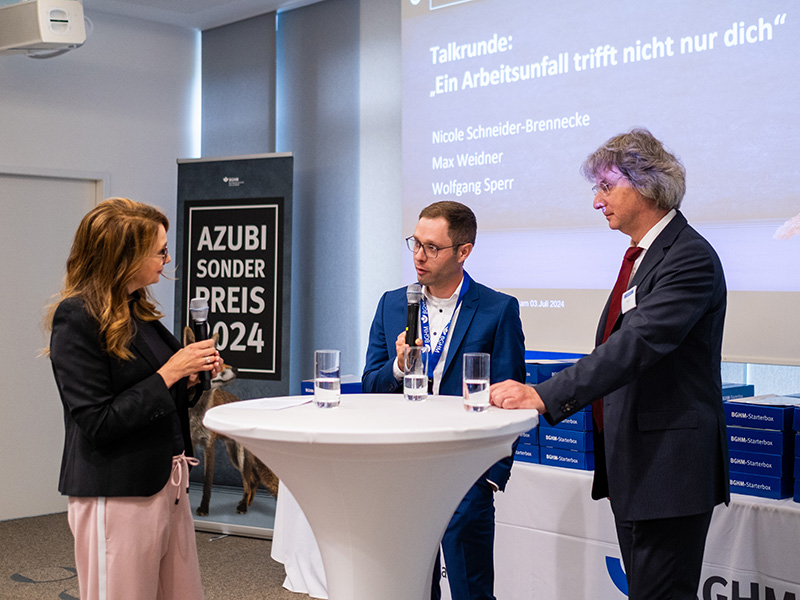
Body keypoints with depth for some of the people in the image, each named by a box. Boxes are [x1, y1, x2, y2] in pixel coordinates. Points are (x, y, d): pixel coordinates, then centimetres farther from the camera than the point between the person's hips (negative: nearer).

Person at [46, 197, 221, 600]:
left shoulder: (137, 311, 12)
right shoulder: (77, 318, -14)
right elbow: (96, 423, -19)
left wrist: (191, 375, 3)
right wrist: (167, 374, -17)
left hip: (168, 484, 8)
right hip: (116, 496, -8)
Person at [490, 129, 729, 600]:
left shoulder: (691, 257, -15)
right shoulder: (644, 255, 16)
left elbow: (637, 344, -27)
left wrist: (545, 396, -33)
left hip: (669, 467, -10)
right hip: (634, 464, 10)